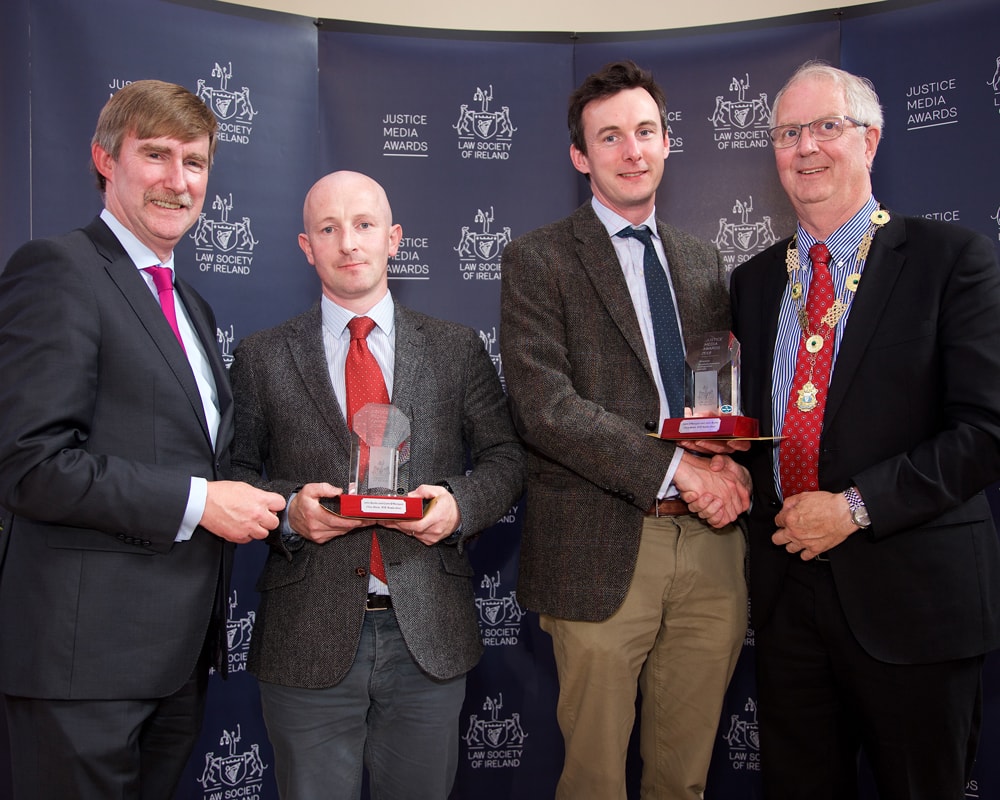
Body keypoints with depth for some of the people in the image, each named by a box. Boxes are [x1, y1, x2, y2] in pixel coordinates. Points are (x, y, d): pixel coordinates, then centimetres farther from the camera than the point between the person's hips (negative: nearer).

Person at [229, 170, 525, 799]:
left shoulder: (458, 349, 6)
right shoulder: (262, 358, 4)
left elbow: (507, 457, 8)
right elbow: (232, 475, 4)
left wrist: (461, 504, -12)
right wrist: (287, 507, -15)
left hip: (429, 637, 1)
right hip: (309, 642, -1)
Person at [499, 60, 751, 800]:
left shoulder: (704, 261, 15)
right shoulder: (538, 260, -1)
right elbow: (544, 406, -13)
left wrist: (729, 463, -6)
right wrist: (673, 468, -17)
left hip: (712, 544, 5)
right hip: (604, 551, -4)